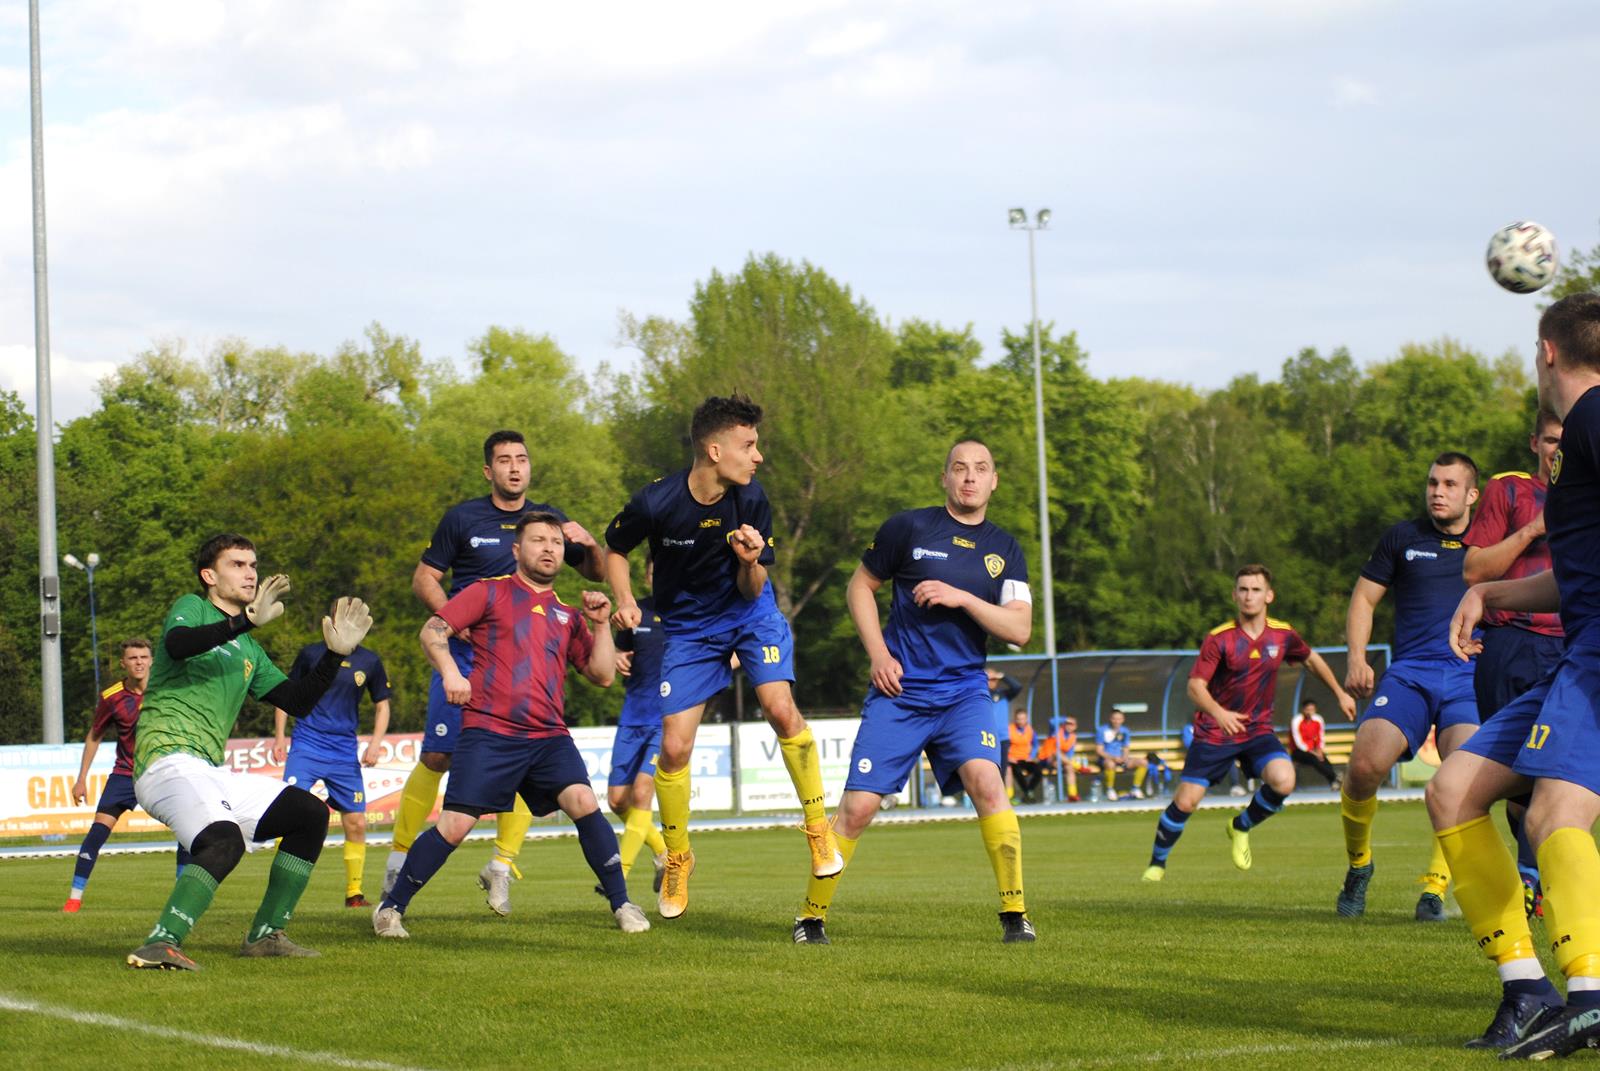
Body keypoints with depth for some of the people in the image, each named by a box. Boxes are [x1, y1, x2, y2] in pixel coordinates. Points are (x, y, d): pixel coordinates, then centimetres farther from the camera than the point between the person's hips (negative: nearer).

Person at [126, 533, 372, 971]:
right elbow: (176, 644, -21)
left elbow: (298, 701, 23)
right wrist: (245, 622, -32)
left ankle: (265, 935, 12)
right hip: (168, 759, -9)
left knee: (311, 814, 8)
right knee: (225, 840, -34)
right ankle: (160, 945, -42)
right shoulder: (192, 609, 4)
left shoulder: (249, 652, 27)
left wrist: (335, 654, 14)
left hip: (211, 773, 9)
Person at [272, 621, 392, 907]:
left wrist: (376, 743, 1)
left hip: (346, 752, 2)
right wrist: (280, 736, 2)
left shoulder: (369, 661, 5)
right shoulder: (311, 654, 0)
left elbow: (382, 705, 15)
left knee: (356, 823, 1)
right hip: (307, 746, -2)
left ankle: (354, 892, 15)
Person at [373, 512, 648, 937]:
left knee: (584, 802, -19)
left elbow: (603, 675, 15)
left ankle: (622, 905, -8)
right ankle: (391, 908, 8)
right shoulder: (491, 592, 8)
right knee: (454, 826, -8)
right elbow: (432, 630, 2)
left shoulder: (568, 615, 20)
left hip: (549, 737, 3)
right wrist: (450, 670, -15)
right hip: (489, 733, -3)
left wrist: (601, 623, 4)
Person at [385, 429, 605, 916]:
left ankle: (502, 866, 0)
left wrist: (589, 543, -6)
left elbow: (597, 572, 16)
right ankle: (400, 855, 6)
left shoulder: (547, 519, 10)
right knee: (437, 756, -8)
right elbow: (423, 579, 4)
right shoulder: (462, 518, 1)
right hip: (465, 654, -2)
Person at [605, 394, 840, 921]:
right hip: (687, 627, 0)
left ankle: (818, 827, -7)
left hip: (748, 615, 1)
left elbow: (751, 592, -10)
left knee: (780, 706, -24)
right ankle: (677, 858, 18)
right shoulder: (656, 502, -22)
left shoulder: (751, 502, -17)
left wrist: (750, 564, -31)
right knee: (674, 747, -7)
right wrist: (625, 600, -14)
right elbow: (613, 547, 0)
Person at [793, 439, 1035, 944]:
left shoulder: (1004, 549, 8)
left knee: (985, 779, -24)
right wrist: (878, 654, -2)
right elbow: (859, 586, 10)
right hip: (899, 691, -1)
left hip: (964, 690, 1)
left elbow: (1019, 629, -1)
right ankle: (811, 917, 11)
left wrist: (962, 598, -14)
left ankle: (1015, 914, -17)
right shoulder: (908, 527, 0)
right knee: (858, 805, -7)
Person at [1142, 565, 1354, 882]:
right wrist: (1218, 712, -36)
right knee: (1185, 802, -6)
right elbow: (1195, 685, -17)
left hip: (1258, 729, 2)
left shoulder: (1283, 635, -3)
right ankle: (1157, 863, 19)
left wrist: (1340, 693, 23)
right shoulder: (1219, 638, -13)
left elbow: (1312, 659, 18)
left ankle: (1240, 828, 6)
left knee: (1283, 782, -24)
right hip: (1214, 732, -2)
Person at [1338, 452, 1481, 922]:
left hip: (1469, 676, 0)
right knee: (1365, 765, -21)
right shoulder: (1403, 538, 12)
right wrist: (1357, 658, 3)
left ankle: (1435, 886, -7)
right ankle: (1358, 863, 6)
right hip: (1409, 672, 0)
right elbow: (1364, 597, 16)